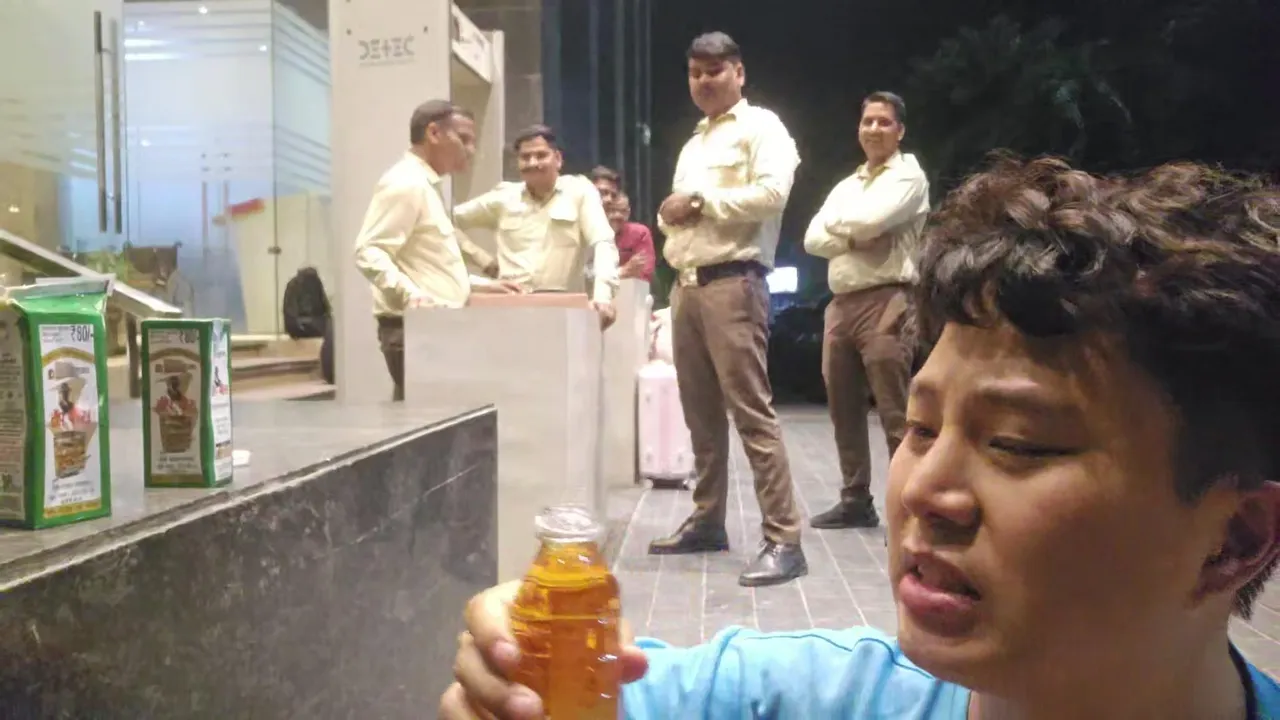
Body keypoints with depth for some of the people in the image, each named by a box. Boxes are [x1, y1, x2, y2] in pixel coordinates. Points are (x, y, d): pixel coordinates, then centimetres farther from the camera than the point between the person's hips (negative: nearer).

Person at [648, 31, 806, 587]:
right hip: (686, 285, 8)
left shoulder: (761, 126, 1)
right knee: (701, 413, 11)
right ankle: (707, 521, 22)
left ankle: (783, 540, -11)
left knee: (751, 410, -12)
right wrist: (668, 213, 3)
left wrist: (701, 200, -9)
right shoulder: (694, 143, 25)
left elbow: (772, 193, -15)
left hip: (732, 282, -8)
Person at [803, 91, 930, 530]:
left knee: (896, 412, -8)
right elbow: (813, 240, 10)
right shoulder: (846, 185, 22)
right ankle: (855, 501, 20)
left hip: (884, 302, -7)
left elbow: (869, 220, -17)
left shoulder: (908, 176, 2)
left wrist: (837, 223, 3)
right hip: (840, 304, 7)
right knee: (844, 410, 10)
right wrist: (854, 237, -7)